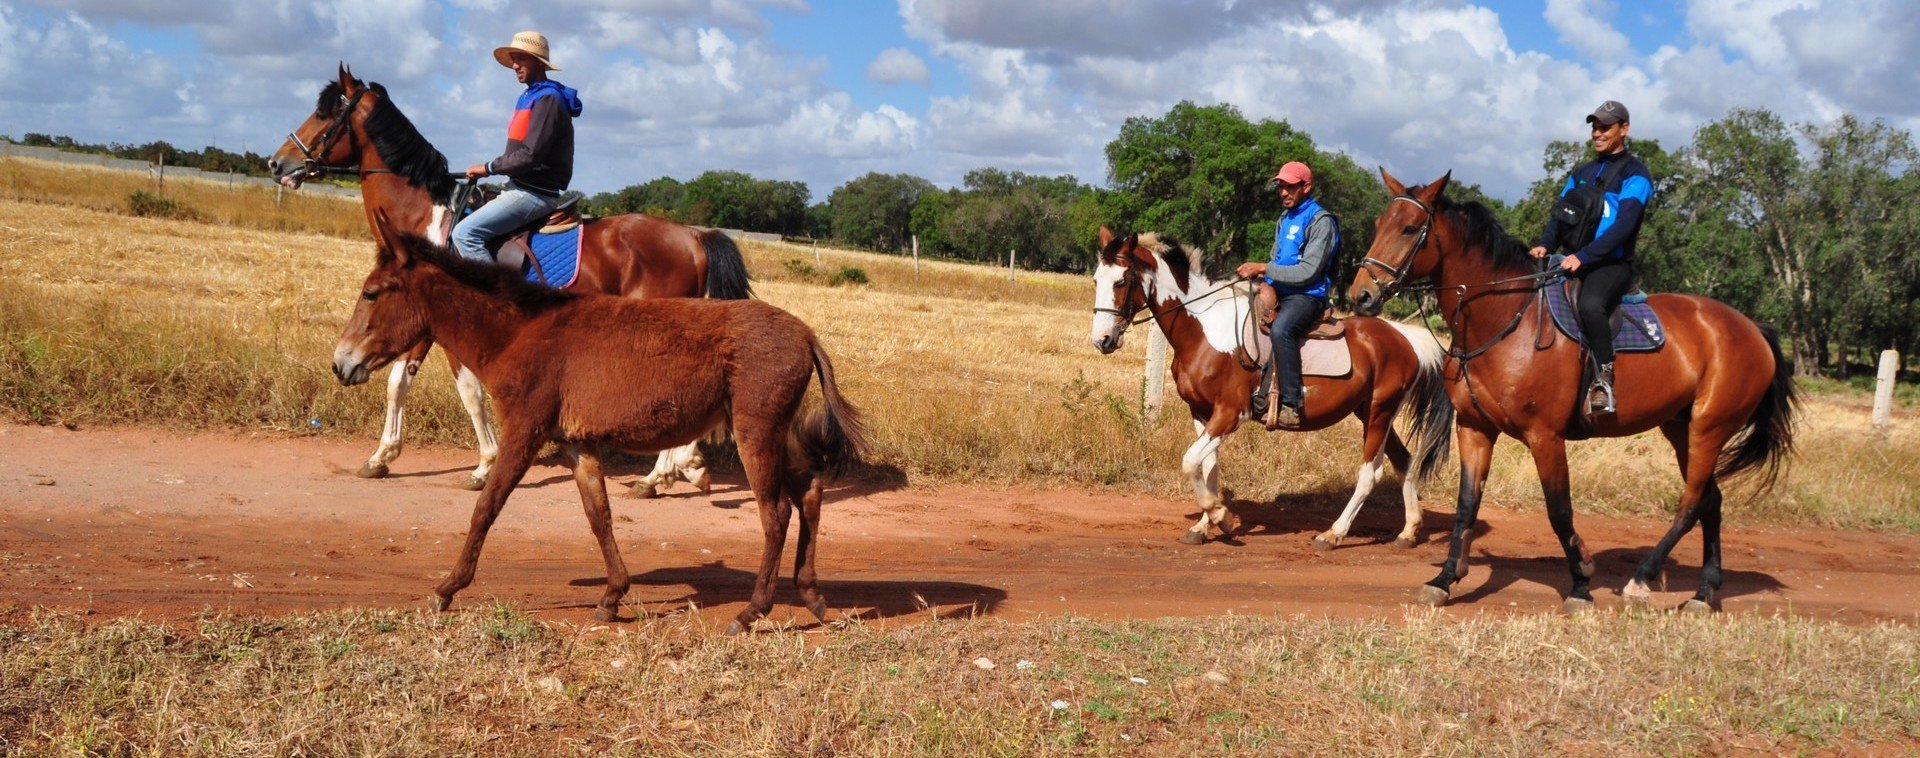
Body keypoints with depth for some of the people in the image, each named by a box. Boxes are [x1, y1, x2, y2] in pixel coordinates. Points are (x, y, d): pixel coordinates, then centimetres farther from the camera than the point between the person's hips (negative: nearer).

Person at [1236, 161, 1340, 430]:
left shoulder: (1320, 221, -8)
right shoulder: (1284, 219, 19)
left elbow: (1308, 272, -17)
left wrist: (1263, 268, -18)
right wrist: (1260, 276, 1)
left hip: (1307, 295, -10)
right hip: (1278, 292, 10)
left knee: (1281, 330, -38)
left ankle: (1291, 404, -36)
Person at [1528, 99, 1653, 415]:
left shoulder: (1635, 174, 0)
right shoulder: (1581, 174, 21)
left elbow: (1623, 226, -13)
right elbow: (1560, 215, 14)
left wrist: (1583, 256, -24)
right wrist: (1544, 244, -8)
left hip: (1612, 263, -7)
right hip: (1572, 262, 7)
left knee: (1590, 304, -37)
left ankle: (1604, 382, -29)